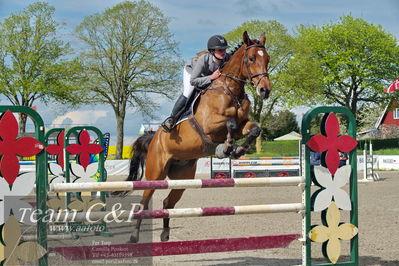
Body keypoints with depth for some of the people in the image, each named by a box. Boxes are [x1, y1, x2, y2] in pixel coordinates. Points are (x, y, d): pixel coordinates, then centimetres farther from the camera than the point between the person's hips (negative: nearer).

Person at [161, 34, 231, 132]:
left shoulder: (227, 58, -33)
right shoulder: (203, 59, -44)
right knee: (187, 93, -23)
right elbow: (193, 80, -41)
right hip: (191, 71, -5)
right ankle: (171, 118, -11)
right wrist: (211, 77, -49)